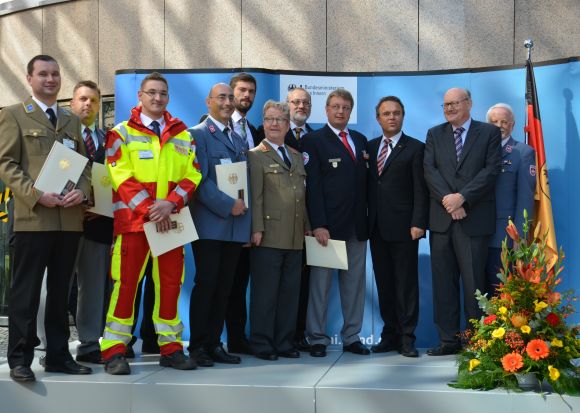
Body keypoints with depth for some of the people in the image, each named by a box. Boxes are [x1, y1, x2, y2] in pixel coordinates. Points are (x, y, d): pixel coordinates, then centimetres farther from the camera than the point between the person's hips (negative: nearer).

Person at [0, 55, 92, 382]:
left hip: (70, 218, 5)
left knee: (61, 291, 10)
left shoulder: (72, 121, 20)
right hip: (33, 216, -5)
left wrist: (83, 191, -5)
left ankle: (59, 355, 18)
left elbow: (84, 165, 16)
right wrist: (35, 194, -16)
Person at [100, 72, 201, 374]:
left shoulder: (183, 136, 13)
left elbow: (192, 176, 5)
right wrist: (149, 209, -16)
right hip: (133, 219, -3)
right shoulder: (122, 133, 3)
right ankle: (114, 351, 4)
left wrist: (171, 204, -12)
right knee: (125, 283, -4)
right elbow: (121, 176, -6)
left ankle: (171, 348, 16)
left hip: (172, 219, 4)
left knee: (170, 283, 7)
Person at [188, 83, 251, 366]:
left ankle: (214, 344, 14)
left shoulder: (238, 139, 21)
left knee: (224, 287, 7)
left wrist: (243, 207, 4)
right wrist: (228, 205, -15)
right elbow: (200, 180, -11)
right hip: (210, 224, -6)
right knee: (206, 284, -5)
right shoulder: (198, 135, -1)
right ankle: (197, 346, 5)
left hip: (235, 225, 6)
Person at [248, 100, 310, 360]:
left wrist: (307, 226, 15)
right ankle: (262, 344, 7)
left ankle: (284, 342, 17)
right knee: (265, 291, -1)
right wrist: (257, 229, -14)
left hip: (294, 237, 6)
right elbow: (255, 196, -7)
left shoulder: (297, 156, 20)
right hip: (269, 236, -6)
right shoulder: (256, 156, 0)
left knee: (290, 291, 9)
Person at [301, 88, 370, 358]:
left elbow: (364, 181, 15)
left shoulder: (360, 140, 15)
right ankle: (317, 338, 10)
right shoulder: (314, 141, -1)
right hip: (328, 225, -5)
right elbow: (312, 186, -9)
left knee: (354, 282, 9)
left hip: (357, 225, 5)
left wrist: (366, 218, 5)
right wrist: (318, 225, -16)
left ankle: (351, 337, 17)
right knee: (320, 282, 2)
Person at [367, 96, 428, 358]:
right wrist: (367, 221, 6)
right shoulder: (370, 147, 14)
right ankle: (390, 335, 17)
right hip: (377, 228, 5)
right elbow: (368, 186, 13)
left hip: (403, 227, -5)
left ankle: (407, 338, 6)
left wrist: (418, 223, -14)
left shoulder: (415, 148, 0)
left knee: (406, 283, 0)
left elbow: (420, 190, -5)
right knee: (384, 284, 9)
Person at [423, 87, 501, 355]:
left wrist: (462, 197, -14)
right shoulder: (434, 134, 14)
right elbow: (429, 170, 2)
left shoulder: (489, 132, 6)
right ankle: (449, 339, 12)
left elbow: (491, 170, -5)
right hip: (441, 219, 3)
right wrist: (448, 200, -12)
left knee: (474, 282, -2)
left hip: (474, 219, -3)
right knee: (443, 282, 5)